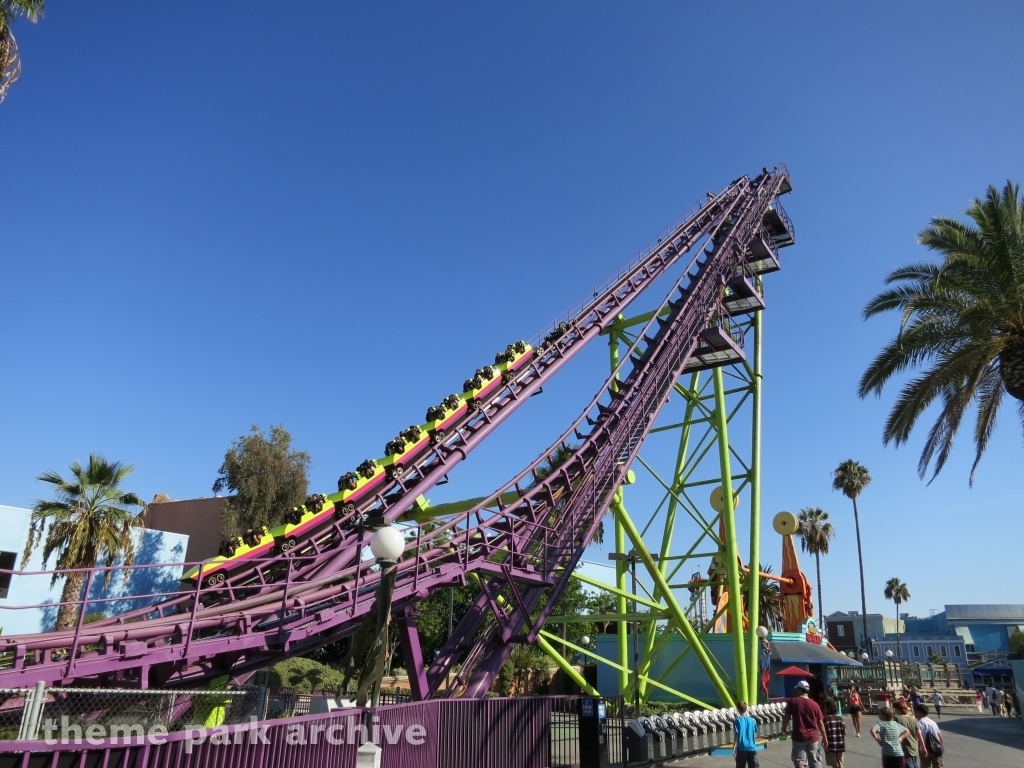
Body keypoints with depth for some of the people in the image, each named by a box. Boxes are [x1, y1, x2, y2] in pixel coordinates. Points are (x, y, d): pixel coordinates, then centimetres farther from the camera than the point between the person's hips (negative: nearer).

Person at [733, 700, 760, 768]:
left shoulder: (738, 720, -7)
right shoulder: (752, 720, 3)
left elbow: (737, 735, -9)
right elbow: (754, 735, 9)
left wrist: (734, 748, -6)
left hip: (741, 748, -2)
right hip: (752, 748, 2)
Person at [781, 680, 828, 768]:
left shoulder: (793, 701, -4)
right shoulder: (814, 704, 1)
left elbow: (786, 717, -3)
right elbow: (820, 723, 4)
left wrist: (784, 729, 12)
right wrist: (824, 737, 15)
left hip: (799, 737, -3)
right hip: (812, 737, 3)